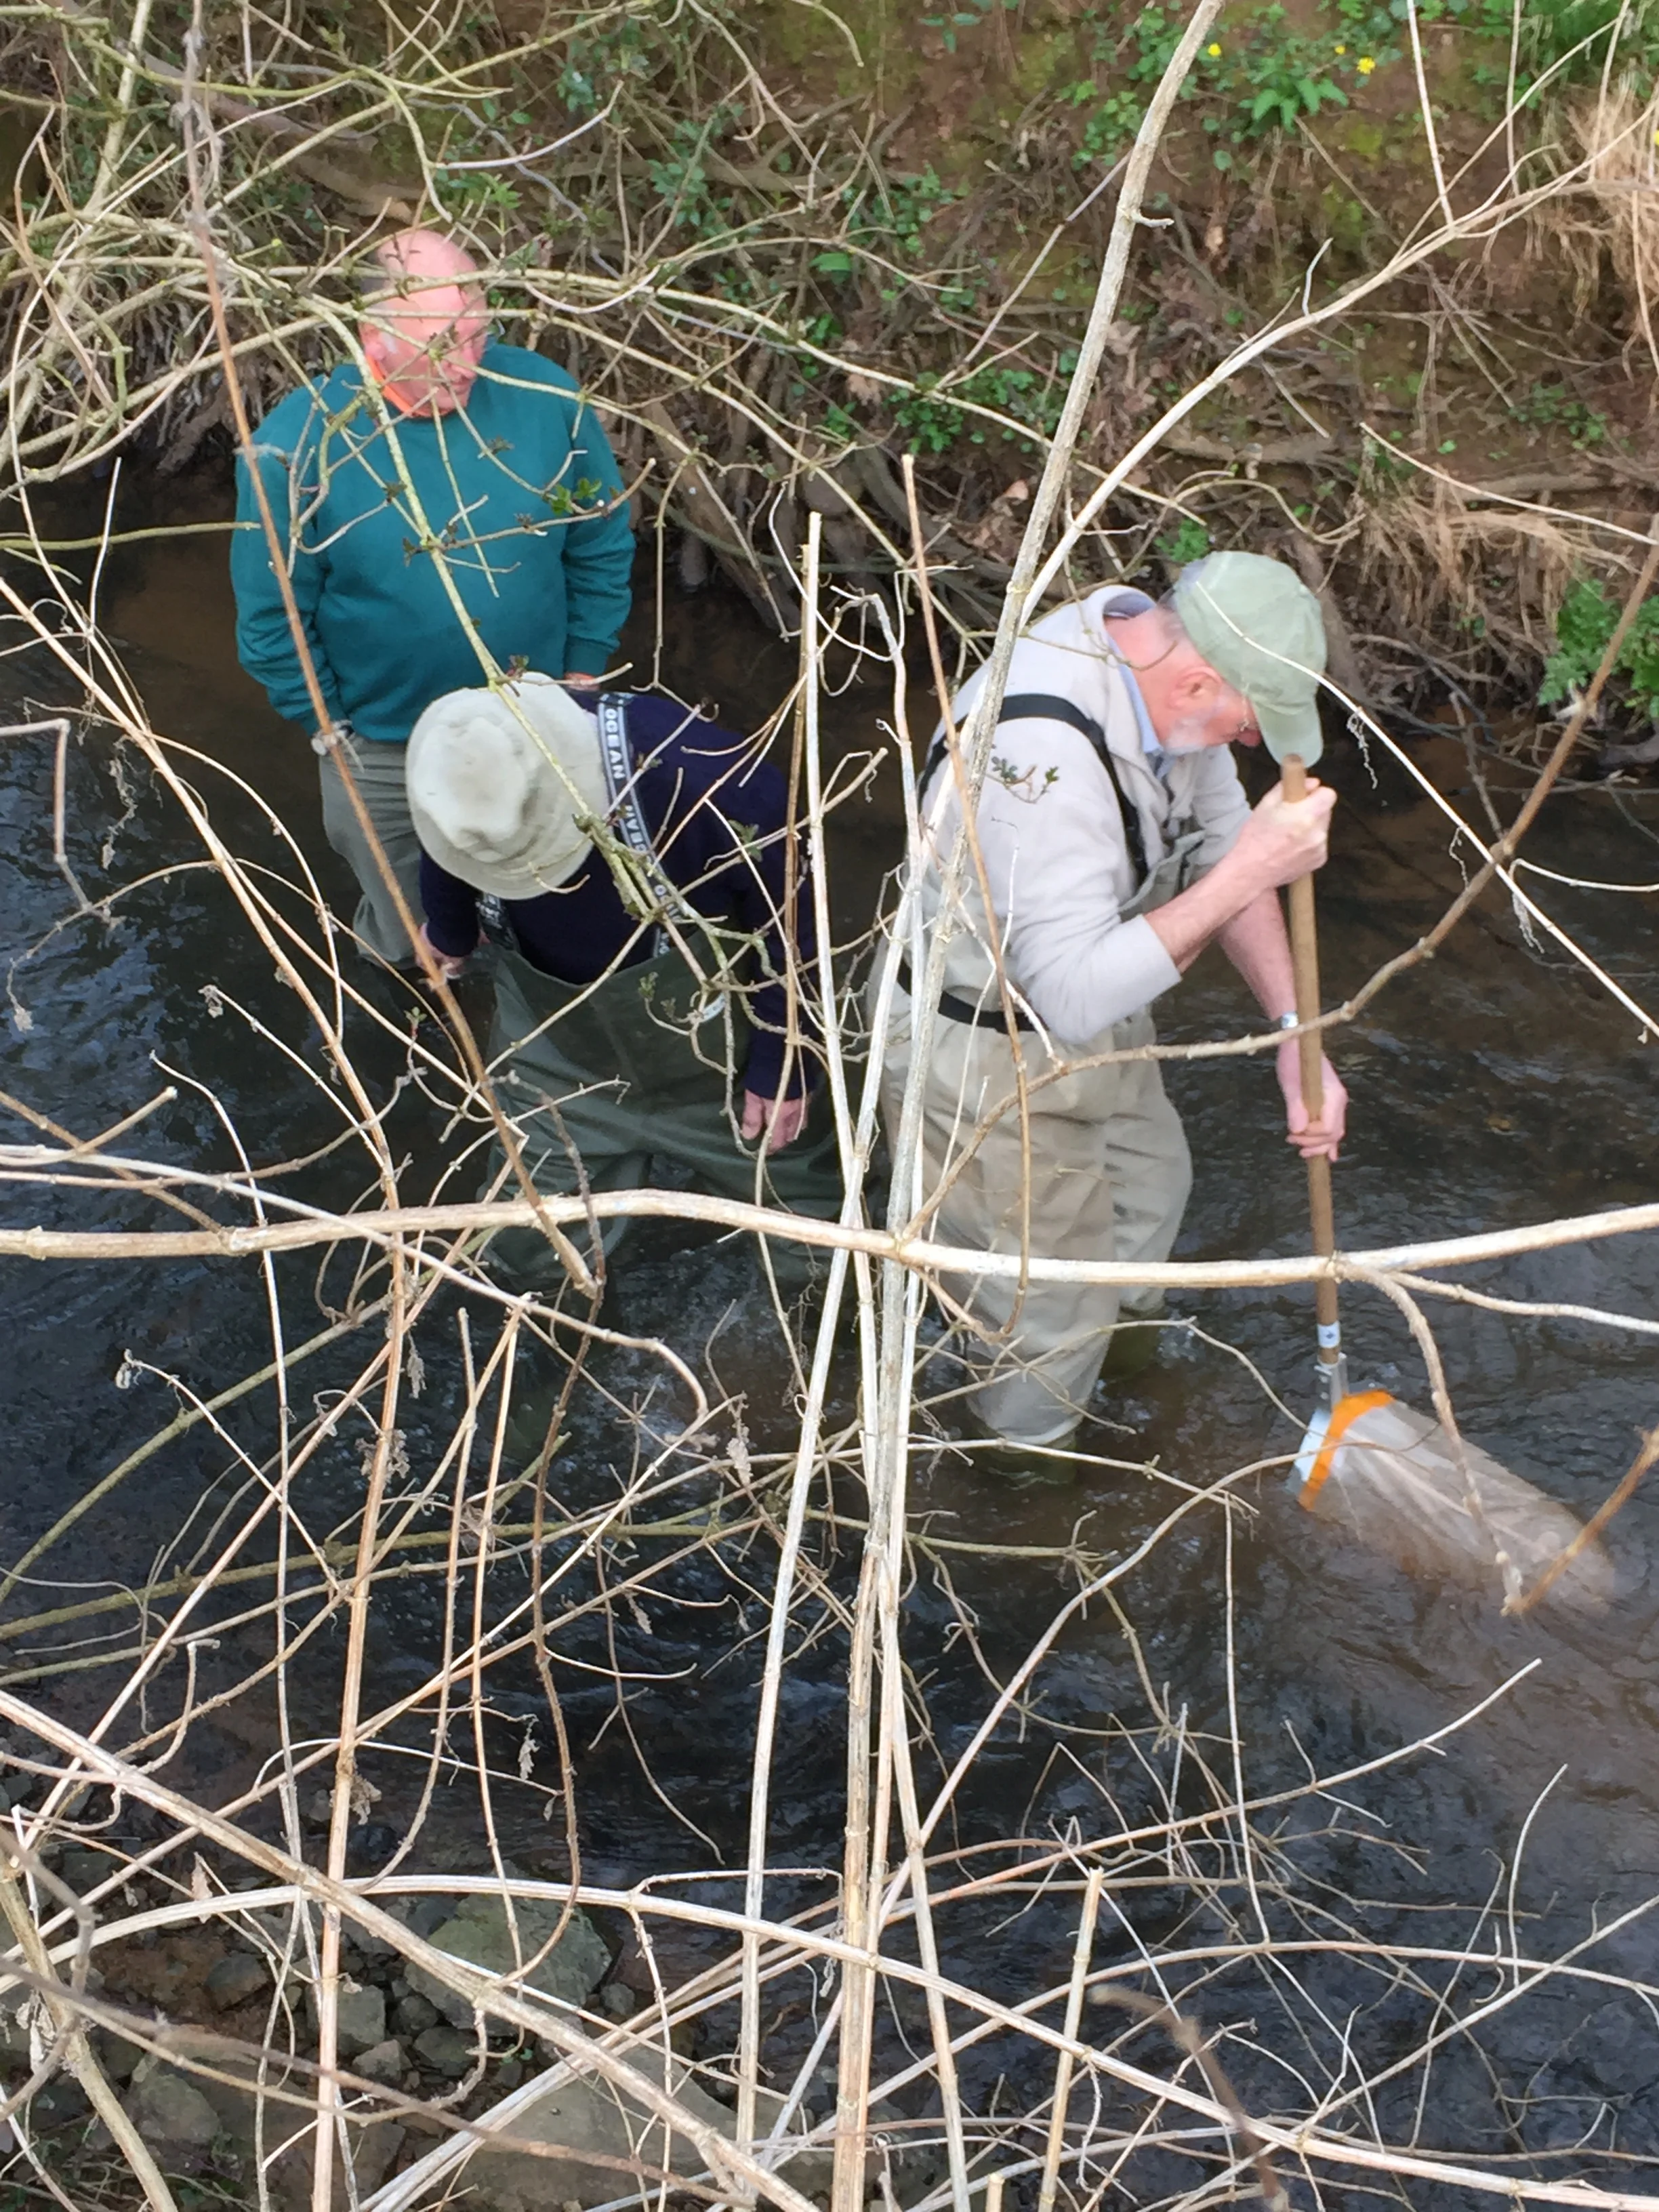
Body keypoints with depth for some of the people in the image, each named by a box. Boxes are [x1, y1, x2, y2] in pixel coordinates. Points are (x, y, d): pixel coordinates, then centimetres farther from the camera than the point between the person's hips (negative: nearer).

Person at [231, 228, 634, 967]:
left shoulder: (543, 396, -17)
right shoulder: (299, 443, -22)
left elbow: (602, 544, -2)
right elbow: (270, 617, -12)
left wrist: (583, 671, 1)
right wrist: (330, 730, -8)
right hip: (385, 750, -2)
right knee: (412, 941, 20)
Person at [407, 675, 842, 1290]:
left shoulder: (705, 776, -39)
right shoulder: (459, 785, -25)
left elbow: (788, 917, -21)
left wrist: (779, 1063, -12)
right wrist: (448, 937, 23)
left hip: (715, 1057, -2)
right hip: (557, 1059, 3)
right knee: (531, 1252, 15)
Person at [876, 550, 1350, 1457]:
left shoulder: (1157, 651, -12)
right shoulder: (1043, 753, -40)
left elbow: (1218, 839, -2)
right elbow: (1076, 996, -42)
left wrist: (1295, 1032, -8)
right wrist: (1250, 869, -40)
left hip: (1094, 1015, 9)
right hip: (982, 1060, -9)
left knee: (1150, 1182, 31)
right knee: (1048, 1317, 9)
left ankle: (1116, 1328, 62)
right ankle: (1022, 1473, 40)